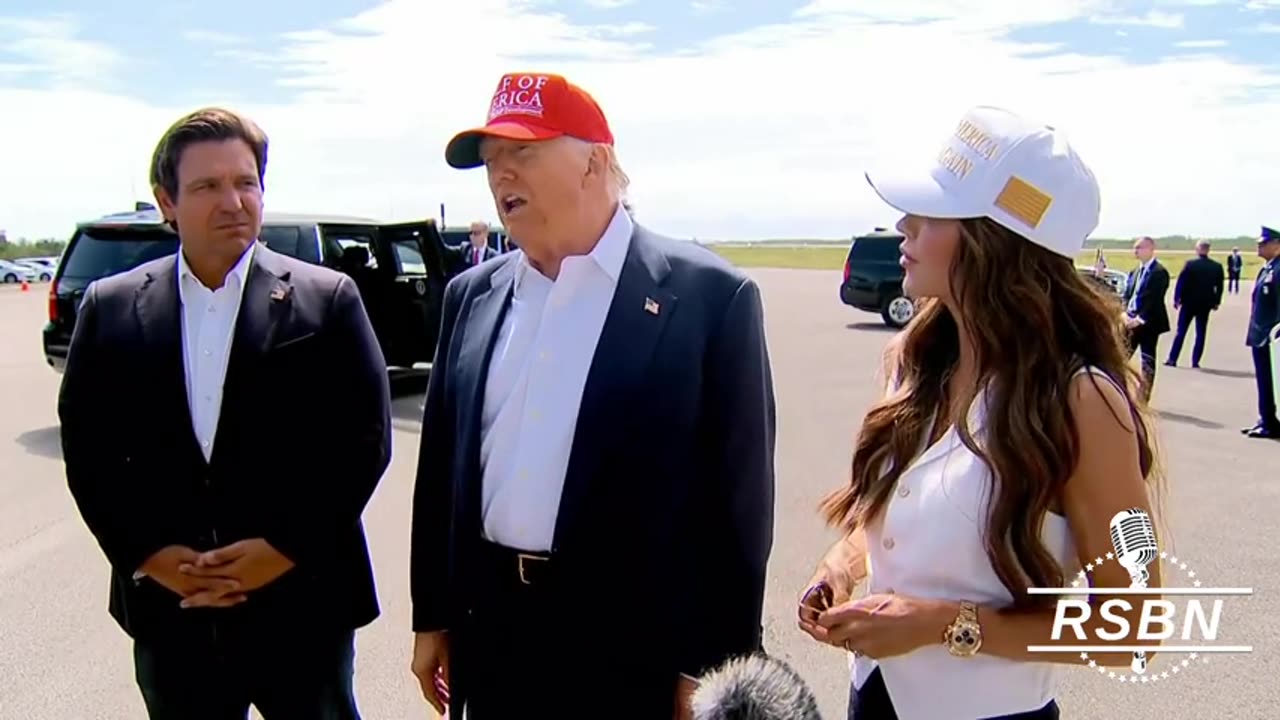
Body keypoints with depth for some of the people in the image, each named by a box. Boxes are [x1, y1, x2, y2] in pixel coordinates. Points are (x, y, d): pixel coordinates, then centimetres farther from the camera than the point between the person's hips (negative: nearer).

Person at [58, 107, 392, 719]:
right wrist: (147, 552, -6)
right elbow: (86, 446, 5)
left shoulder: (327, 300, -4)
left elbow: (365, 438, -5)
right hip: (167, 610, 2)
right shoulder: (110, 308, 4)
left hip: (300, 604, -2)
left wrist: (286, 548, -11)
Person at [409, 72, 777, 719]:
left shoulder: (708, 296, -9)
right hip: (491, 633, 5)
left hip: (636, 650, -4)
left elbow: (736, 499, -9)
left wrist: (714, 666, -8)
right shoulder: (473, 295, 6)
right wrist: (431, 616, 11)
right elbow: (442, 464, 11)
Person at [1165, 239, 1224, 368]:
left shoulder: (1190, 264, -11)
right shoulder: (1217, 266, -2)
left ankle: (1172, 359, 5)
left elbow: (1181, 282, -11)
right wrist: (1216, 302, 12)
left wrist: (1176, 299, -3)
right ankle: (1195, 361, 7)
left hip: (1189, 302, -2)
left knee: (1181, 331, 6)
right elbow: (1219, 286, 2)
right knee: (1200, 333, 8)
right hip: (1205, 304, 2)